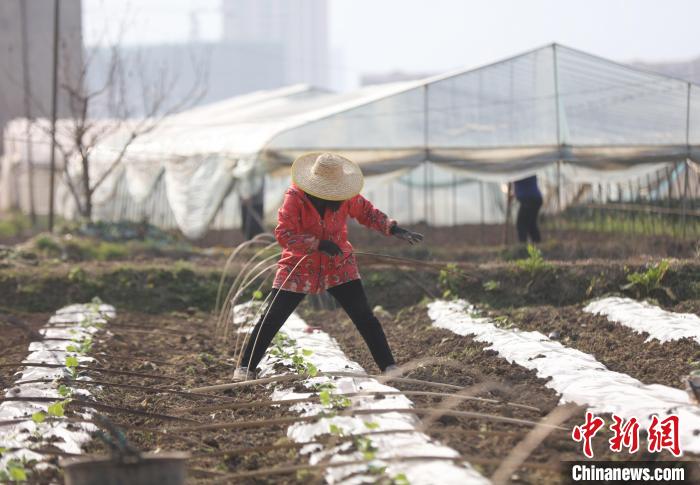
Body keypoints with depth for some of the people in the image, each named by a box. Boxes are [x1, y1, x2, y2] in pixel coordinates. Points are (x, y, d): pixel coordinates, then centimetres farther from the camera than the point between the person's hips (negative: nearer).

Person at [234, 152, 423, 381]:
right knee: (272, 317, -2)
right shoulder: (295, 197, -21)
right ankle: (246, 367, 10)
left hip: (339, 267, 2)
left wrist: (394, 229, -7)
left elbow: (367, 213, 7)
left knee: (364, 317, -4)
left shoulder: (346, 197, -9)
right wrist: (319, 244, -34)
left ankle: (388, 367, 3)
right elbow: (283, 234, -26)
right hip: (299, 269, -2)